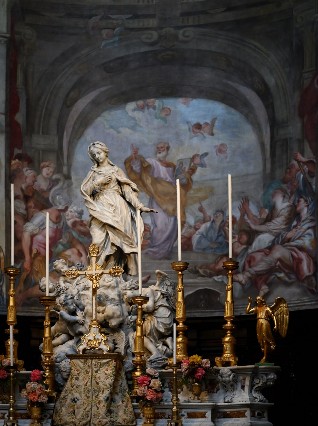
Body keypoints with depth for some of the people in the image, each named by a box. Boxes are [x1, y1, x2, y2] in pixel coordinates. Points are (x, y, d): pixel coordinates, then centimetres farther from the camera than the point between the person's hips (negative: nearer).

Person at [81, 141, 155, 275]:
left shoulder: (116, 170, 10)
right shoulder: (93, 173, 16)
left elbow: (127, 190, 3)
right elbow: (84, 190, 7)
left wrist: (140, 206, -6)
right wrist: (98, 182, -6)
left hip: (115, 208, -1)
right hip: (100, 209, 1)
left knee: (115, 240, -11)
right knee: (98, 240, -13)